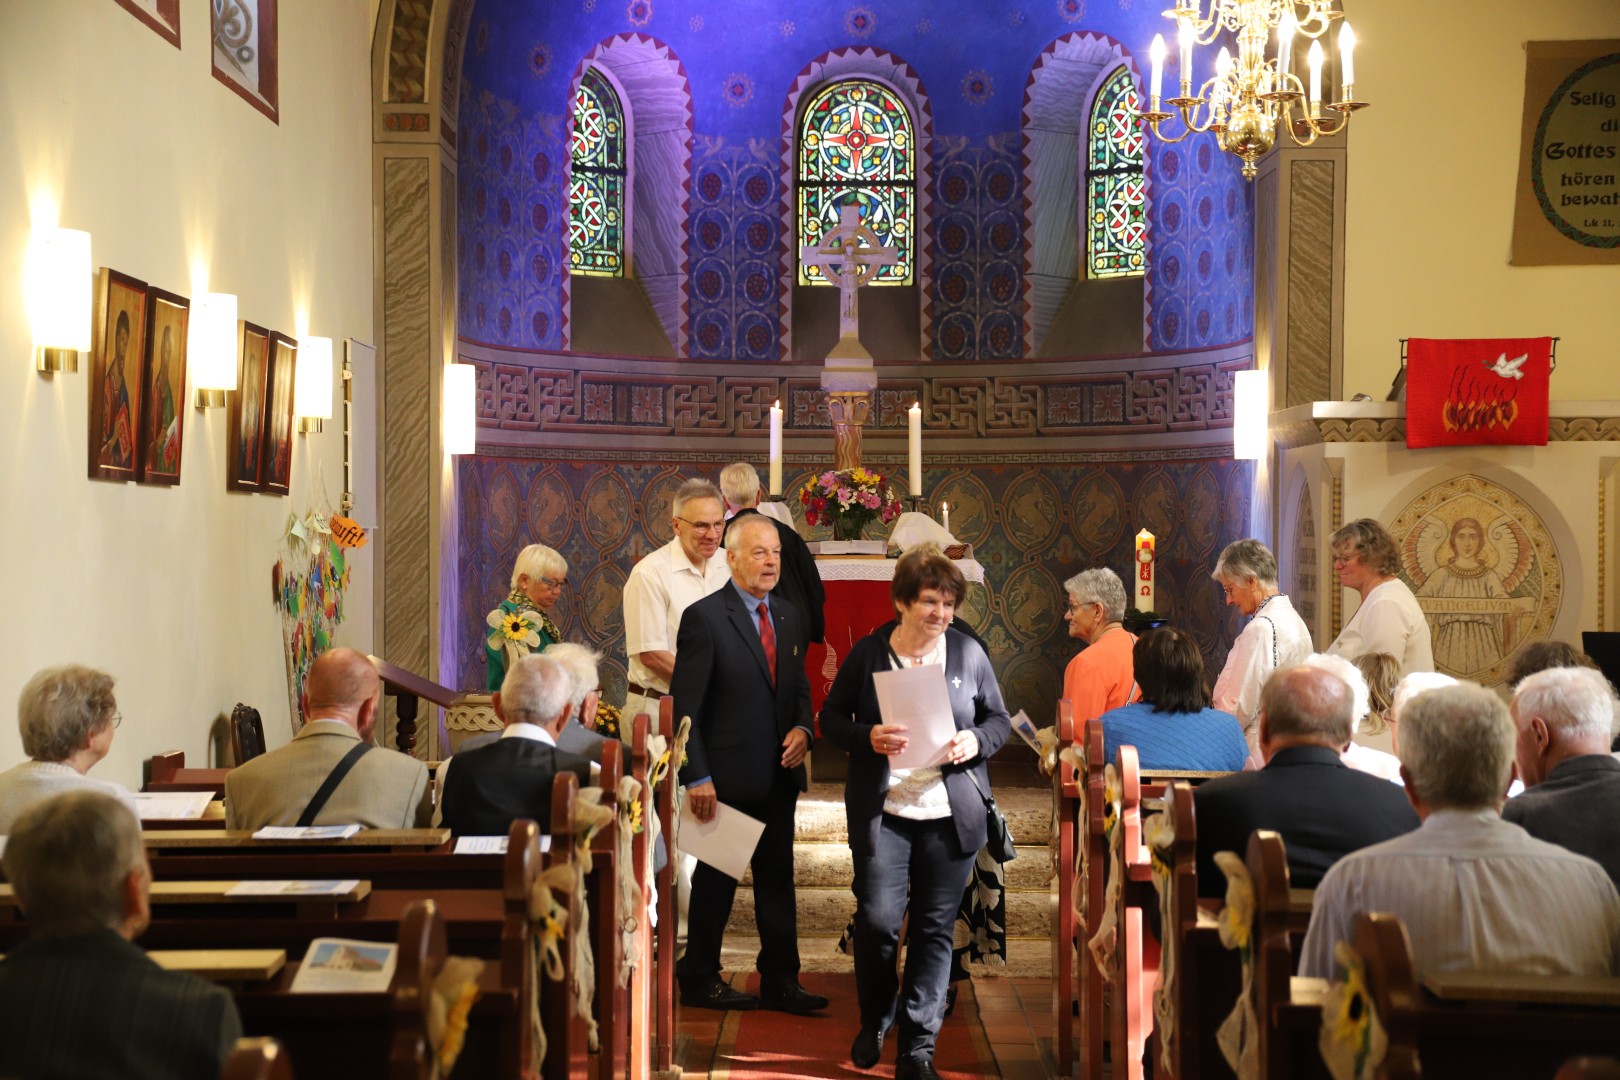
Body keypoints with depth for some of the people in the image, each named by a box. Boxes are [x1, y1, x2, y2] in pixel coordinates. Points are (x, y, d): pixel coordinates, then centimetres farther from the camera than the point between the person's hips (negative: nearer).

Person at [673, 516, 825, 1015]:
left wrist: (802, 728, -3)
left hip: (778, 775, 6)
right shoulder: (704, 617, -11)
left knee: (777, 879, 11)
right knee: (716, 880, 7)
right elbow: (685, 707, -13)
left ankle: (780, 981, 20)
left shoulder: (787, 615, 10)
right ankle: (700, 979, 22)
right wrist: (697, 777, -17)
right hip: (727, 777, -6)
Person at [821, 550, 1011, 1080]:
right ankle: (874, 1022, 23)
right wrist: (867, 737, -15)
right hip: (882, 812, -1)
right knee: (877, 920, -5)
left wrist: (976, 741, -12)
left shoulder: (968, 653, 2)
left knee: (935, 929, 4)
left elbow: (1000, 719, 10)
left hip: (950, 816, 1)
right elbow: (831, 717, 5)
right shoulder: (867, 653, 0)